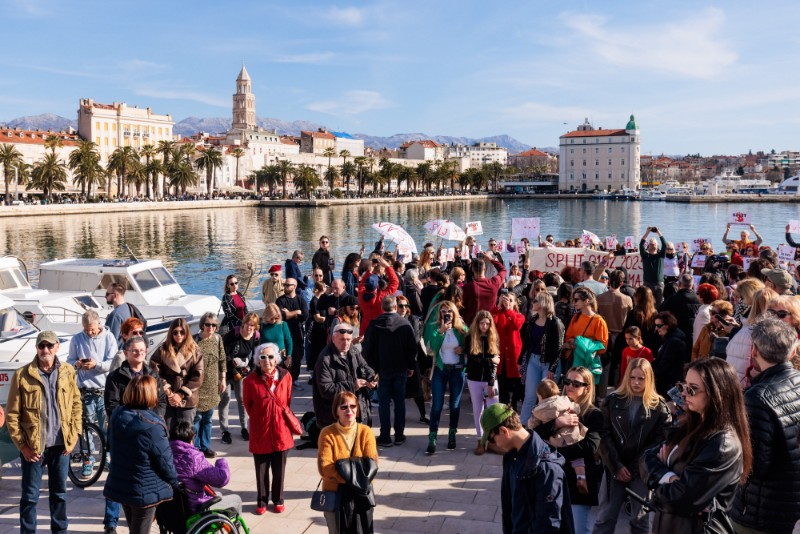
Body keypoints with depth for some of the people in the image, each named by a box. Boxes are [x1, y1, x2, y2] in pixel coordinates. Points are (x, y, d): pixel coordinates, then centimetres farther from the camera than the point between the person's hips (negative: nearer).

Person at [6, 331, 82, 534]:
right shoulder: (22, 375, -7)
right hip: (33, 447, -2)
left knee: (59, 493, 14)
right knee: (30, 496, 6)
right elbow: (12, 414, -5)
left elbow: (76, 405, 8)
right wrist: (22, 445, -8)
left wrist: (73, 436, 1)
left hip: (61, 445, 2)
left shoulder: (68, 372, 2)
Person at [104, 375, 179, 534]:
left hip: (120, 485, 7)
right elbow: (165, 461, -19)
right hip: (145, 490, -7)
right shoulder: (152, 426, -27)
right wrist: (175, 484, -2)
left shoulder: (117, 415, -5)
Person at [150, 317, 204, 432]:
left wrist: (181, 394, -9)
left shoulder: (194, 351, 2)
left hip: (187, 400, -1)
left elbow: (197, 377, -3)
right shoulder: (163, 350, 4)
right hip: (167, 400, 1)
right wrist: (168, 392, -12)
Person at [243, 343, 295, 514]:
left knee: (279, 469, 12)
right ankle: (262, 501, 26)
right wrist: (259, 420, 7)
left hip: (281, 430, 2)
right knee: (261, 469, 10)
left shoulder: (285, 376, -6)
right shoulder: (251, 380, -12)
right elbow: (248, 405, 3)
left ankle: (278, 500, 29)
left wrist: (284, 417, 11)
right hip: (260, 431, -1)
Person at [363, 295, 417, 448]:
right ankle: (399, 435, 14)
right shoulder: (405, 323, -5)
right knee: (399, 402, 9)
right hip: (401, 369, 1)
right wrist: (411, 366, 10)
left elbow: (368, 348, -4)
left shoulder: (374, 324, -7)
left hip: (382, 369, -1)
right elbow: (412, 347, 0)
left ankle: (385, 437, 6)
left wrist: (370, 368, 6)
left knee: (384, 403, 4)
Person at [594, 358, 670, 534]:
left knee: (641, 520, 8)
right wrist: (616, 466, -9)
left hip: (643, 470, -1)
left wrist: (638, 465, -13)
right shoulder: (612, 401, 4)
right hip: (614, 467, 1)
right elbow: (604, 436, -1)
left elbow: (661, 440, -6)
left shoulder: (659, 406, 0)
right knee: (605, 518, 5)